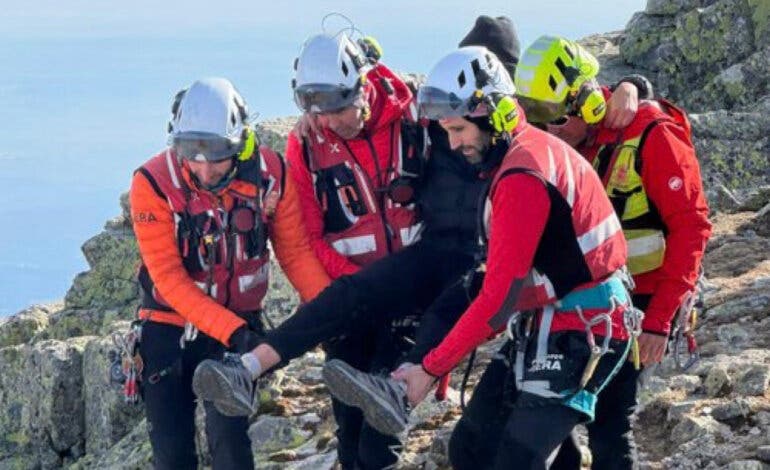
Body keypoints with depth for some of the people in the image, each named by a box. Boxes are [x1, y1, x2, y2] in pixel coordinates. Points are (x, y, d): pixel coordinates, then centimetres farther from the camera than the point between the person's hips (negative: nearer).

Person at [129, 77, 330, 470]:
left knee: (229, 437, -14)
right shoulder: (153, 183, -22)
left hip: (240, 323, 1)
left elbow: (295, 252, -5)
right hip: (171, 325, -1)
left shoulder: (270, 173, -14)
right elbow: (169, 278, -22)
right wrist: (233, 332, -29)